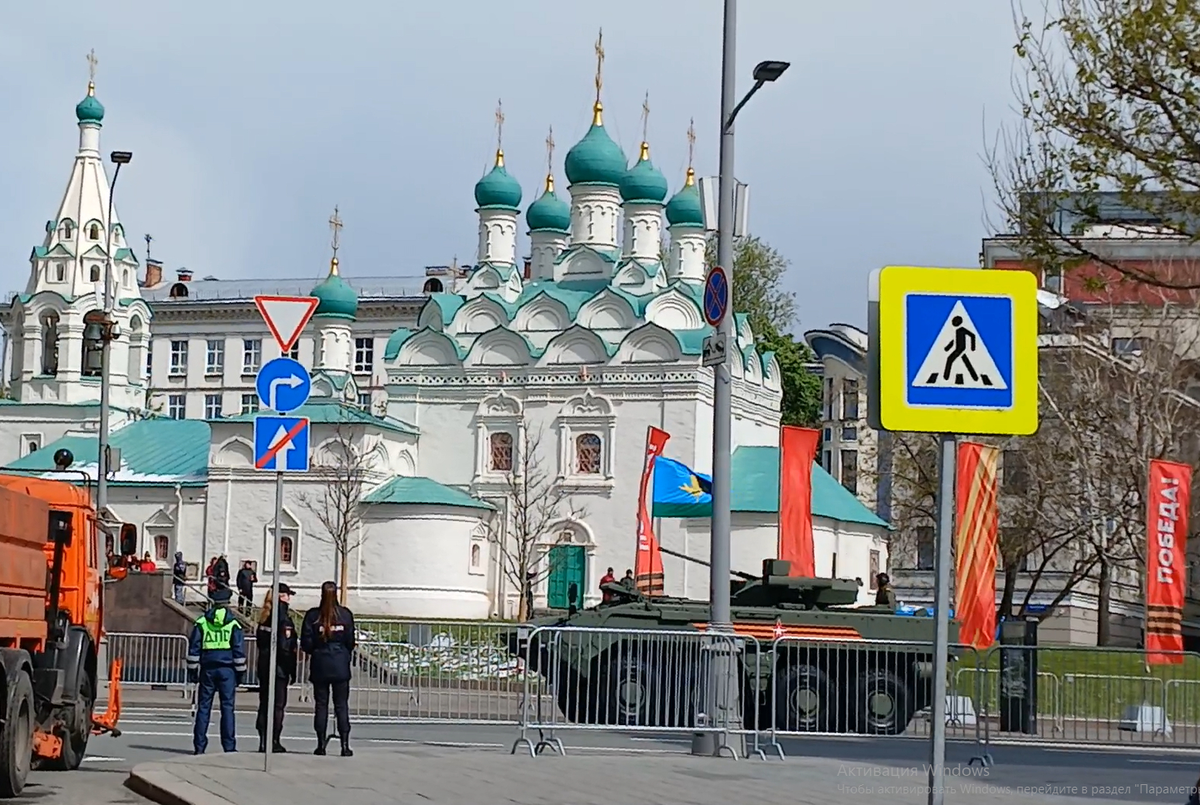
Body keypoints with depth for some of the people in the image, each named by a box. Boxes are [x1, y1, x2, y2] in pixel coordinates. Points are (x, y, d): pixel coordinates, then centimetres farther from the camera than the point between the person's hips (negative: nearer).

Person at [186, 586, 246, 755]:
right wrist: (240, 671, 6)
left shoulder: (202, 622, 4)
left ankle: (199, 745, 4)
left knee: (203, 707, 5)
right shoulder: (233, 623, 0)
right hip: (227, 669, -1)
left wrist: (192, 669, 10)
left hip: (208, 668, 1)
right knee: (227, 707, 0)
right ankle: (229, 746, -4)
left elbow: (194, 647, 5)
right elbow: (239, 649, 0)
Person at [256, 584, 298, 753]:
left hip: (263, 664, 8)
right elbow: (286, 646, -17)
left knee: (264, 703, 10)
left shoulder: (265, 615, 10)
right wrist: (292, 671, -14)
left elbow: (259, 640, 13)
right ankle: (274, 741, -3)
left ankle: (263, 741, 11)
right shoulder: (283, 616, -14)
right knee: (278, 704, -2)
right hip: (278, 666, -8)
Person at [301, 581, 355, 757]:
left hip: (319, 665, 0)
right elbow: (350, 641, 1)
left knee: (321, 704, 6)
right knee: (341, 705, 3)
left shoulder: (312, 615, -5)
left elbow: (306, 643, -5)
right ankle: (345, 744, -1)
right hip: (340, 665, 0)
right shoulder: (346, 615, -4)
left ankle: (321, 744, 4)